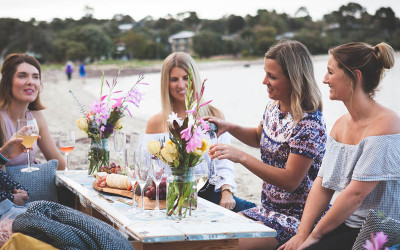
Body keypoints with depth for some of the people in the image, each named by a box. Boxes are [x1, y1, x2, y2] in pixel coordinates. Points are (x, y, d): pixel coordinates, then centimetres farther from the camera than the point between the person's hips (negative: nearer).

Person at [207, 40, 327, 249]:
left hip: (296, 216, -8)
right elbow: (259, 138, 25)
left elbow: (290, 181, -25)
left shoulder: (309, 123, -23)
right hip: (269, 208, 9)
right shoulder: (274, 108, 3)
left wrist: (241, 157, -28)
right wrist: (229, 127, 5)